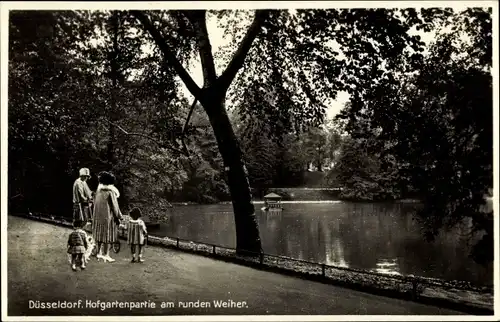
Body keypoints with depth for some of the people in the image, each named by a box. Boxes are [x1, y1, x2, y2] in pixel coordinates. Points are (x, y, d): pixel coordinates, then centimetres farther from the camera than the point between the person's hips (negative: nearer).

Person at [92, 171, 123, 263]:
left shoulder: (98, 190, 4)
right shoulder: (111, 191, -14)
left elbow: (95, 202, 11)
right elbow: (115, 205, -13)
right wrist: (119, 216, -4)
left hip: (98, 216, 6)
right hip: (108, 216, -6)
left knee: (100, 234, 16)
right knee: (108, 235, 2)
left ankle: (99, 253, 24)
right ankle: (106, 255, 4)